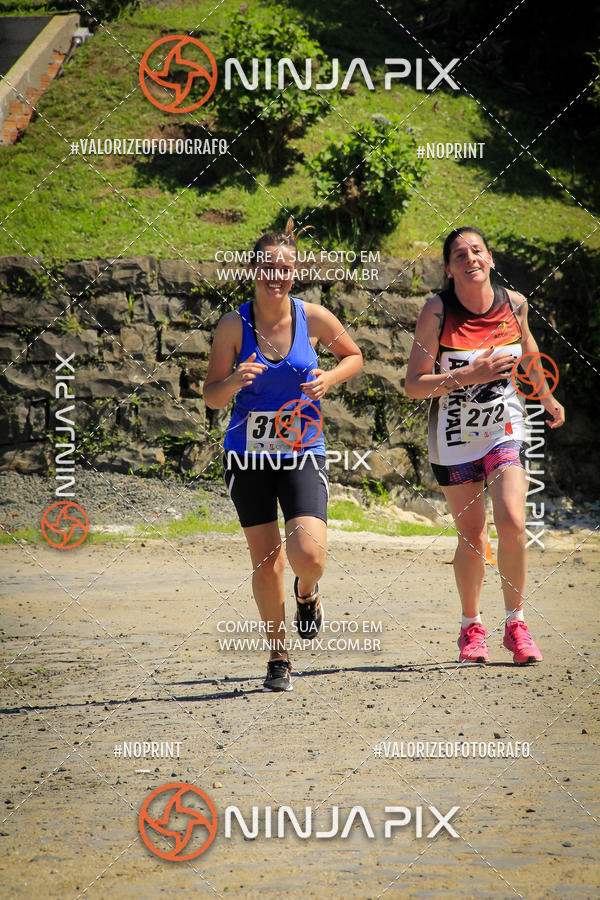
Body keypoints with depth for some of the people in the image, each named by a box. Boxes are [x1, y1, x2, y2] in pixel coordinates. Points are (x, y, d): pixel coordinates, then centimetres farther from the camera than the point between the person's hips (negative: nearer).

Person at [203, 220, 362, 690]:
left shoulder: (313, 317, -6)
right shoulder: (234, 325, -7)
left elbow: (353, 356, 12)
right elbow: (212, 396, -2)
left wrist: (329, 379, -8)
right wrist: (235, 381, -24)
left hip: (302, 451, 0)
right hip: (247, 453, 1)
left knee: (308, 555, -17)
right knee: (265, 560, 4)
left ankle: (307, 592, 22)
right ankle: (279, 655, 23)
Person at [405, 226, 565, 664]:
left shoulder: (514, 304, -4)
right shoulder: (437, 312, -14)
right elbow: (414, 385, -14)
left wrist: (547, 398, 29)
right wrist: (468, 375, -25)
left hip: (505, 430, 1)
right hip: (455, 436, -1)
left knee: (512, 523, -17)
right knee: (472, 537, 4)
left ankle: (516, 624, 0)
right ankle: (471, 627, 27)